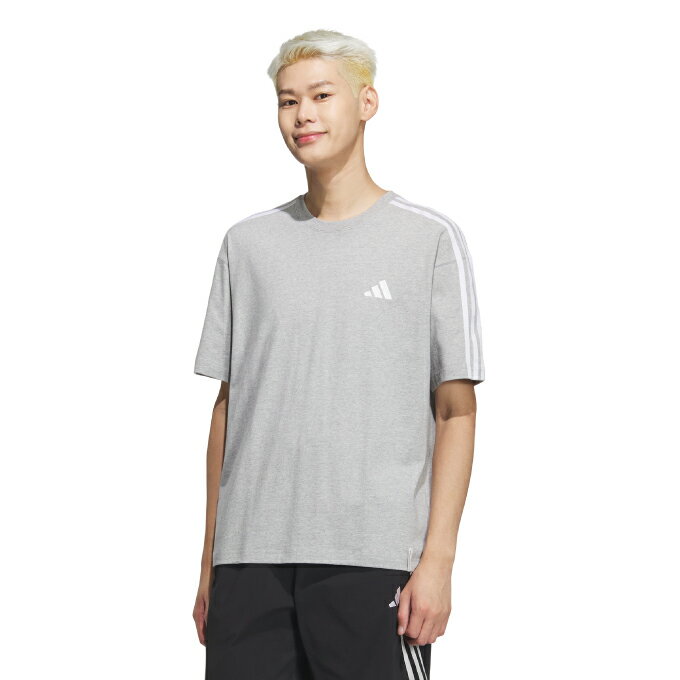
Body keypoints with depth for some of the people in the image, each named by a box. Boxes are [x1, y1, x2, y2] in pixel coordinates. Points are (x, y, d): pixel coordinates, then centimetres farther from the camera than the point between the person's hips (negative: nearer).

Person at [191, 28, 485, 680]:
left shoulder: (431, 239, 4)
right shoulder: (247, 243, 14)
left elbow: (456, 411, 1)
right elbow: (228, 405, 15)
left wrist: (437, 559, -7)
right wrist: (210, 564, 11)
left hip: (372, 556, -3)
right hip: (250, 555, 3)